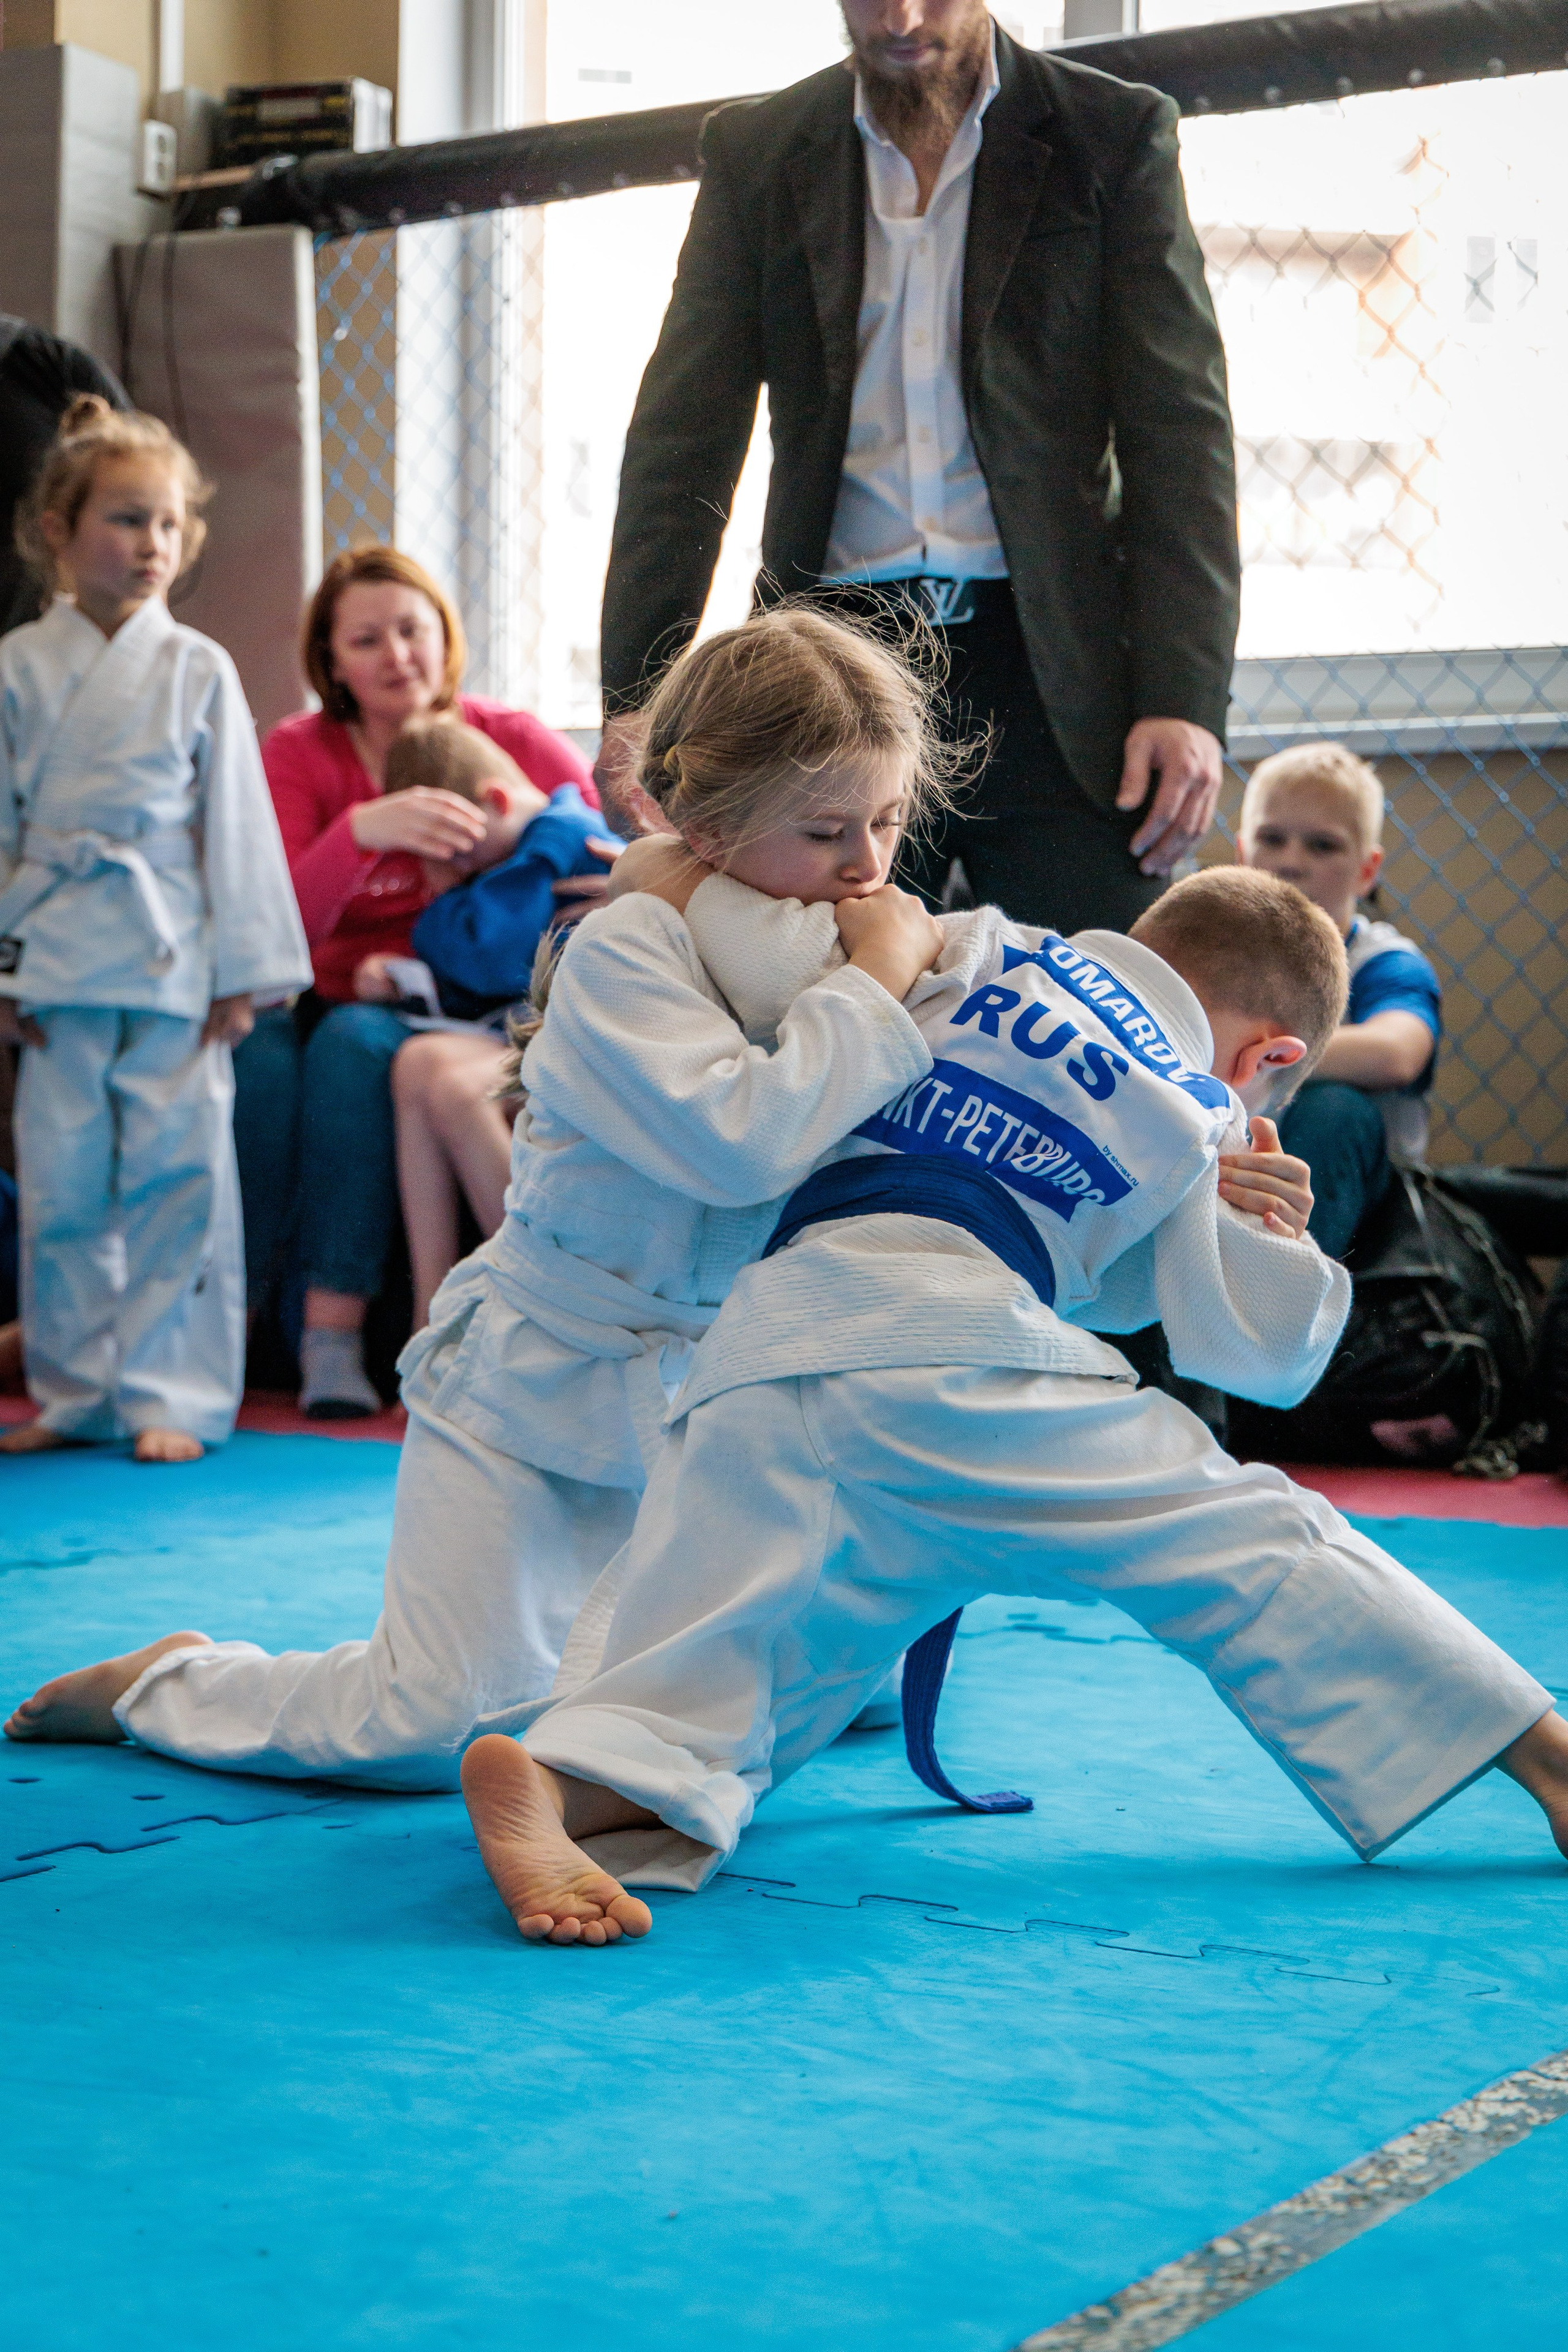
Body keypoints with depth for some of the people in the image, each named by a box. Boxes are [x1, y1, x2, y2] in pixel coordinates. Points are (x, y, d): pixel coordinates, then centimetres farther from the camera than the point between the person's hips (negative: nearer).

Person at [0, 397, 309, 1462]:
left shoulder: (198, 670, 2)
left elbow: (236, 822, 3)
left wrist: (242, 971, 0)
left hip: (175, 966, -1)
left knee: (179, 1177, -3)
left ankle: (172, 1395, 8)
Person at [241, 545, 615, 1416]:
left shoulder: (514, 741, 1)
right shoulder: (296, 755, 2)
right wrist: (362, 831, -31)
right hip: (333, 1003, 2)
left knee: (353, 1042, -33)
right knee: (261, 1054, -31)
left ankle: (335, 1332, -34)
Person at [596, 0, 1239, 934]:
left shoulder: (1115, 132, 5)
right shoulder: (755, 150, 10)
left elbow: (1181, 435, 0)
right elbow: (685, 439, 6)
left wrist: (1186, 698, -11)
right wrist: (637, 695, -6)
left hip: (1049, 667, -1)